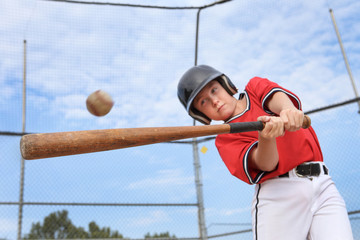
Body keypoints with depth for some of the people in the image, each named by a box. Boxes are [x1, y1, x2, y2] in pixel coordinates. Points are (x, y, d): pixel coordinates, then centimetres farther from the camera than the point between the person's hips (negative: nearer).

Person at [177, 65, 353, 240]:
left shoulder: (256, 87, 17)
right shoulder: (225, 139, 6)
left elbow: (275, 95, -7)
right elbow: (266, 164, -11)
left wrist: (288, 109, -29)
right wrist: (265, 137, -32)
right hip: (278, 194, -2)